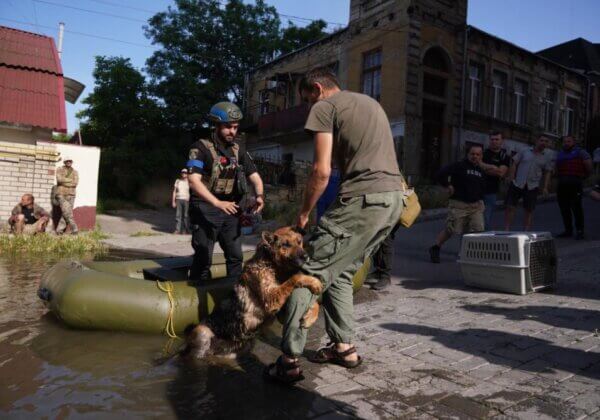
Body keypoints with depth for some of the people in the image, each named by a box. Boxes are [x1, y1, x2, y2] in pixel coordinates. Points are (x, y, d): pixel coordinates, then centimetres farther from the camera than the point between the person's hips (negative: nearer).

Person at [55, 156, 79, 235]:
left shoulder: (75, 172, 13)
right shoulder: (60, 170, 6)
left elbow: (75, 183, -4)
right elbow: (59, 179, -13)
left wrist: (64, 182, -7)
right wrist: (70, 180, -4)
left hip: (71, 195, 3)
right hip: (61, 194, -3)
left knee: (68, 212, 0)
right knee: (66, 211, -19)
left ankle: (64, 230, 10)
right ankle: (74, 228, -20)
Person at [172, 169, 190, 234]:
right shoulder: (177, 181, 12)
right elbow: (174, 192, 12)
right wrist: (173, 201, 5)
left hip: (186, 200, -2)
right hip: (178, 200, 2)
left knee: (186, 216, -4)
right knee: (178, 215, -3)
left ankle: (186, 230, 2)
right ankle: (177, 230, -2)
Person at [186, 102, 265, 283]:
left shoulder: (239, 149, 7)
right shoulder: (201, 147, -10)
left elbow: (254, 176, 6)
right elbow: (193, 180, -21)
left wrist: (260, 196, -16)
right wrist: (218, 203, -33)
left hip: (230, 209, 5)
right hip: (205, 209, -5)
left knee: (236, 256, 10)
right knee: (203, 258, -3)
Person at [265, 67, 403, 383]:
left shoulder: (324, 106, 2)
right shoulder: (371, 103, 27)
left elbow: (322, 171, -8)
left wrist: (304, 212, 5)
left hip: (362, 200, -8)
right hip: (393, 198, 9)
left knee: (310, 272, -4)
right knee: (340, 272, 19)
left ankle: (289, 361, -2)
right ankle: (343, 347, 25)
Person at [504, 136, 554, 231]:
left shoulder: (548, 156, 9)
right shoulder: (525, 151, 6)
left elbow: (547, 172, 11)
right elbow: (514, 164, 5)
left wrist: (545, 187, 2)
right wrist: (511, 179, -6)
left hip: (532, 186, 1)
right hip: (517, 184, -1)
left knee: (529, 210, 5)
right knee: (510, 207, -7)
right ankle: (506, 230, -2)